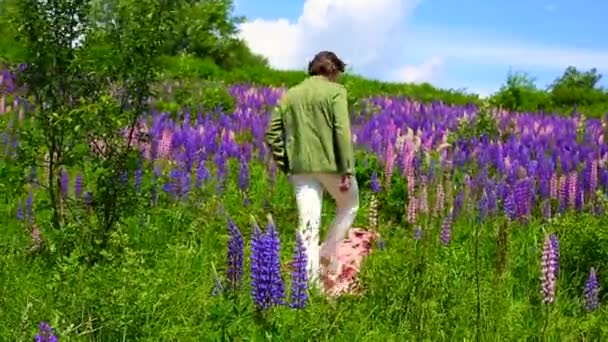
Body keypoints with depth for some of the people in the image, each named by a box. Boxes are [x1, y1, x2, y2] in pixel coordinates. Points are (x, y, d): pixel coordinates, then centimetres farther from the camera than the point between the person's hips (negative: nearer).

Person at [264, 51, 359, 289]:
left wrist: (286, 166, 15)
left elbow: (272, 135, 11)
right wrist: (348, 170, -13)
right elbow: (342, 131, -12)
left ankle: (311, 282, 0)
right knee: (349, 206, 21)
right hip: (330, 163, -4)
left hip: (301, 166, 4)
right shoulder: (335, 91, -1)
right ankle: (327, 251, 11)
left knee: (308, 224, 2)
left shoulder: (290, 95, 15)